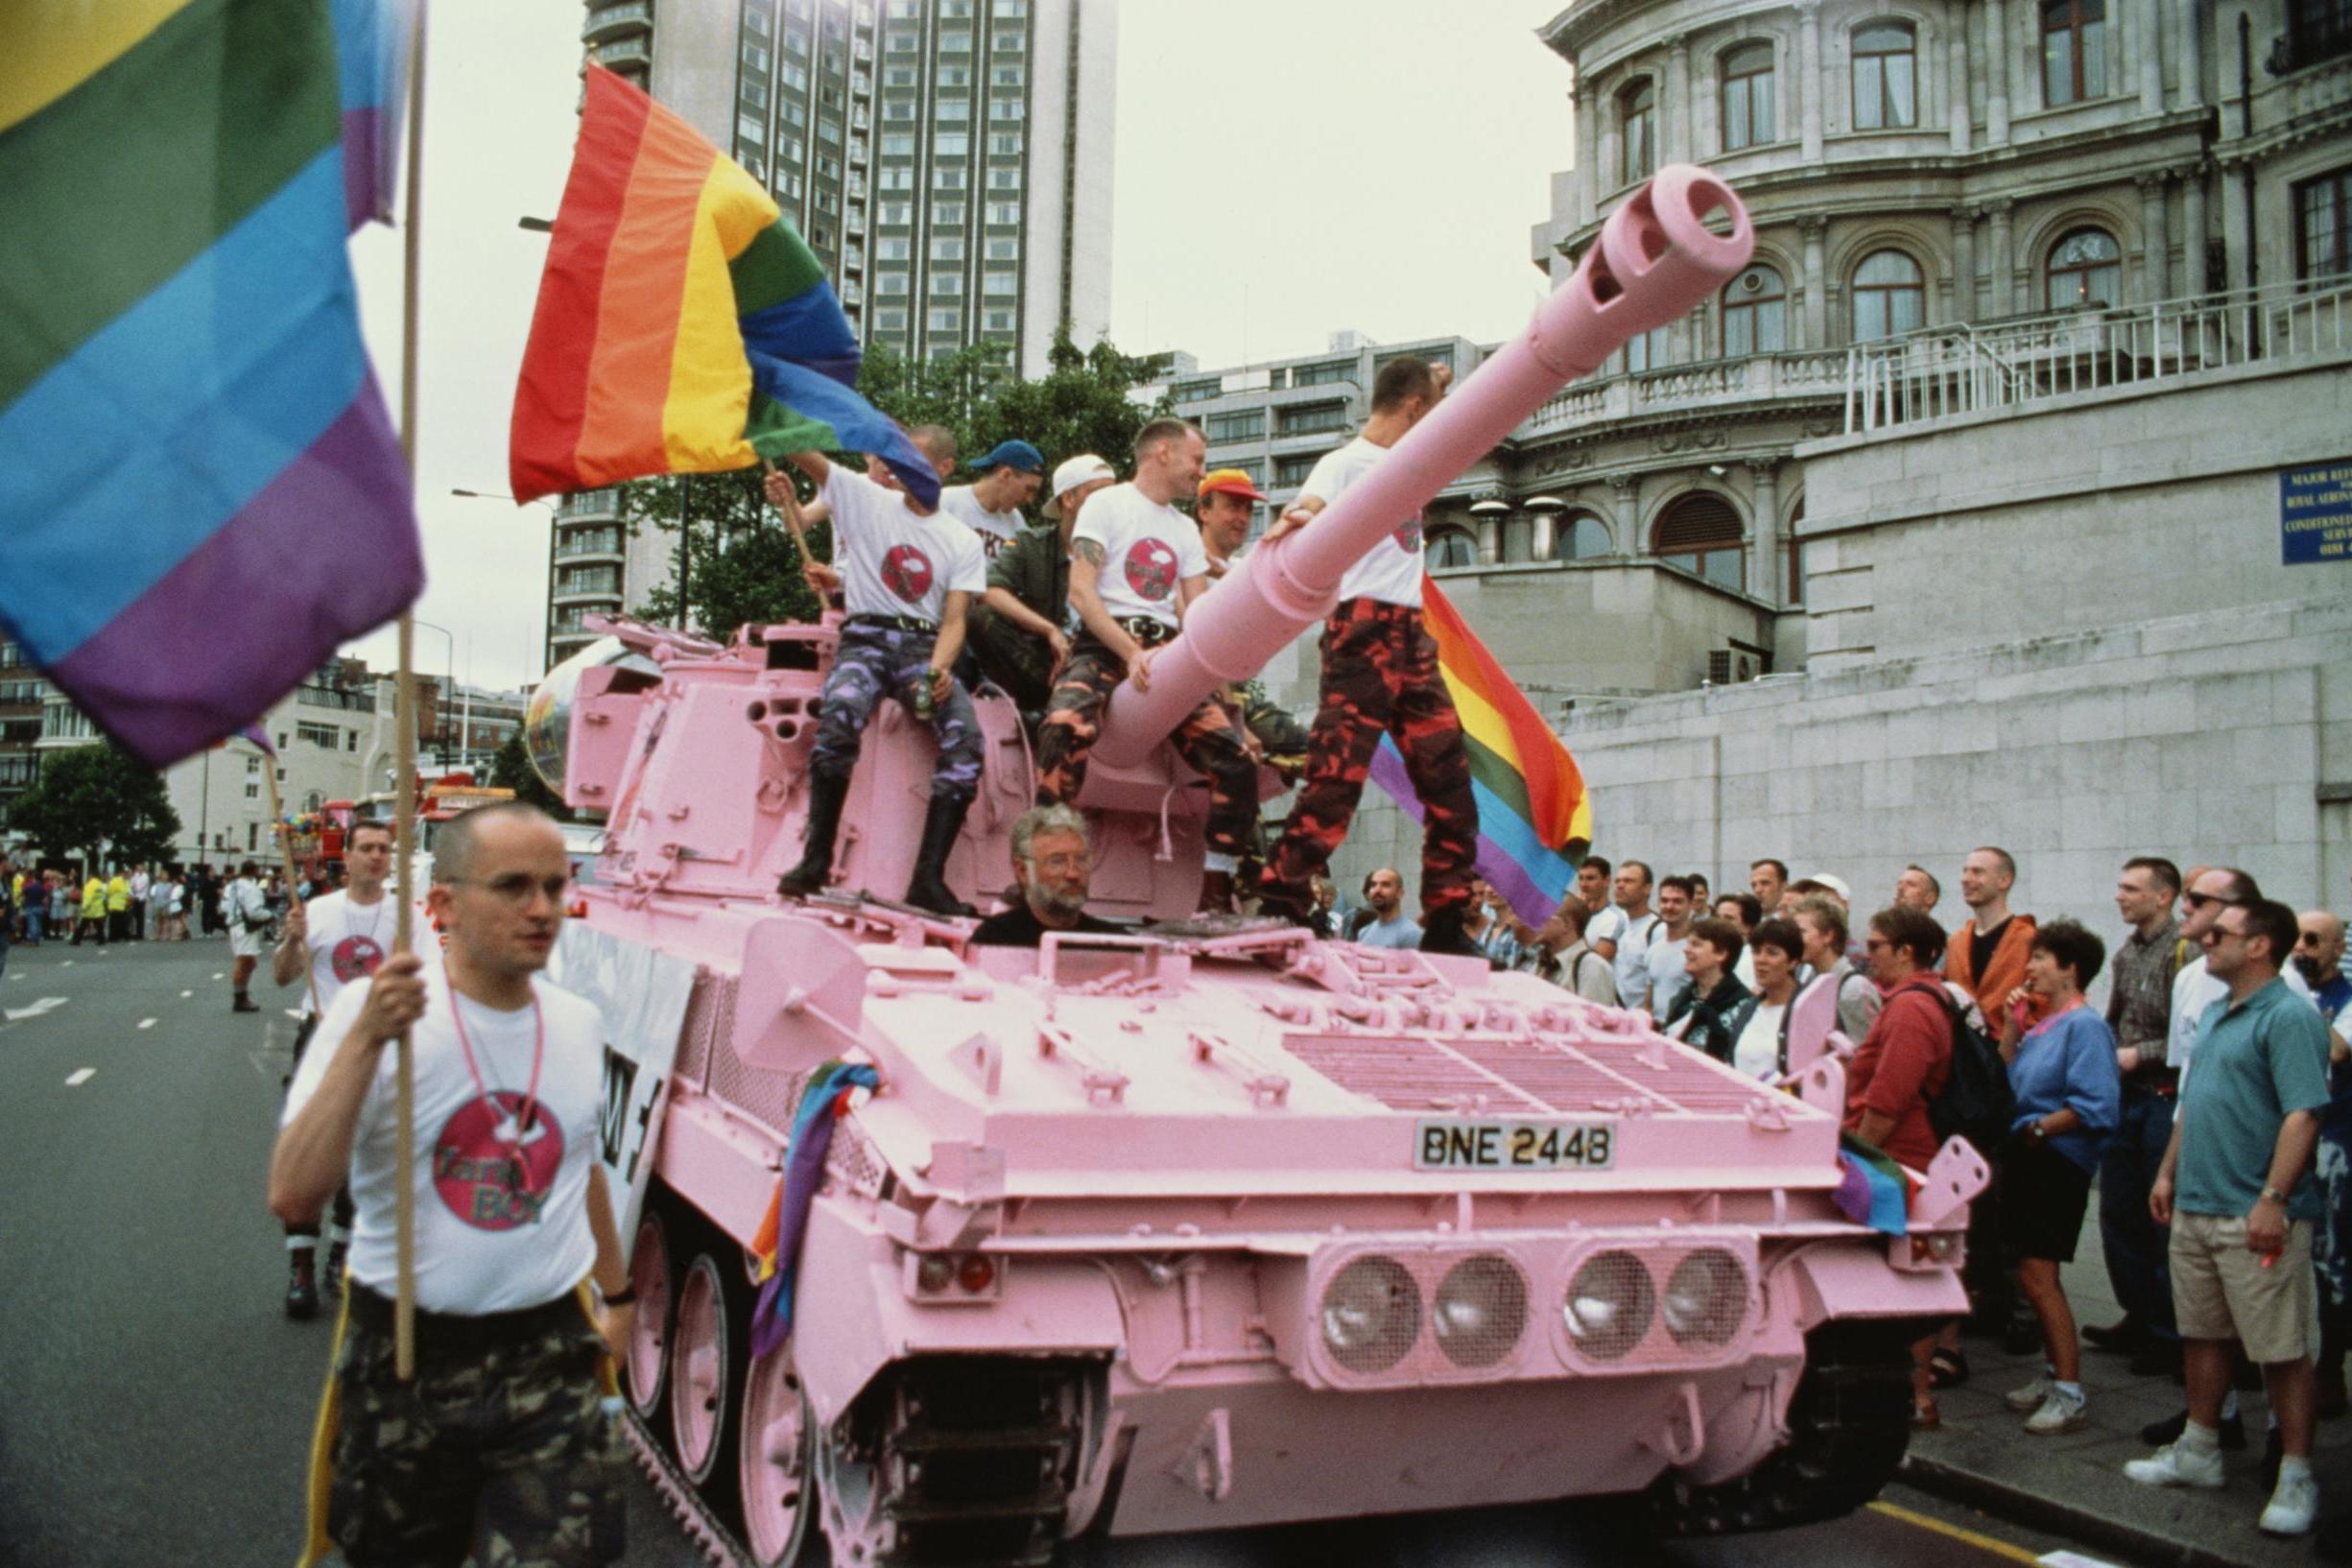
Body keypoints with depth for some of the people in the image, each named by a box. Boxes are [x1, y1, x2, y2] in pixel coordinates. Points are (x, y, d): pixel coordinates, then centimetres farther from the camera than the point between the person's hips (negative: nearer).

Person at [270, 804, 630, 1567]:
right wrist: (367, 1039, -28)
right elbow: (292, 1199, -21)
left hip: (549, 1362, 3)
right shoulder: (374, 1010, -11)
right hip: (407, 1361, -2)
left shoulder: (579, 1023, 4)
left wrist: (619, 1294, 26)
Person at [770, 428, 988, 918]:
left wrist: (940, 668, -15)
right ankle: (815, 860, -27)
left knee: (965, 740, -26)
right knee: (839, 717, -35)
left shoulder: (964, 542, 15)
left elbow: (953, 620, 5)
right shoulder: (864, 497, 12)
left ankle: (928, 878, -26)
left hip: (926, 647, 2)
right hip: (866, 638, -2)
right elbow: (801, 451, 2)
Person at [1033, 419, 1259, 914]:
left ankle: (1216, 896, -3)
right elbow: (1081, 592, -7)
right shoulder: (1106, 504, 5)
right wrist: (1132, 653, -19)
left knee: (1236, 761, -12)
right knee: (1066, 729, -37)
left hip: (1166, 653, 6)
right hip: (1104, 646, -5)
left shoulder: (1185, 529, 24)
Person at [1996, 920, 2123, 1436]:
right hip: (2024, 1160, 10)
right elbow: (2007, 1084, 12)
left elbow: (2096, 1107, -22)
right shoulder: (2040, 1024, 13)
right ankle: (2053, 1374, 29)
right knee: (2032, 1274, 16)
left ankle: (2070, 1395, -3)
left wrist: (2038, 1129, -16)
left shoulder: (2085, 1026, -14)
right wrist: (2010, 1028, 8)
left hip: (2057, 1161, -9)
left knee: (2038, 1274, -10)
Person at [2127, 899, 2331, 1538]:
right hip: (2195, 1208, 9)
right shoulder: (2215, 1013, 14)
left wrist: (2273, 1199, -24)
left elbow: (2303, 1114, -20)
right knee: (2201, 1335, 18)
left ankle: (2296, 1476, 10)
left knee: (2281, 1351, 0)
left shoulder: (2289, 1018, -14)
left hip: (2255, 1216, -9)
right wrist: (2168, 1173, 17)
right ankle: (2198, 1450, 30)